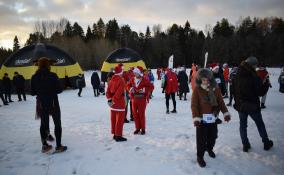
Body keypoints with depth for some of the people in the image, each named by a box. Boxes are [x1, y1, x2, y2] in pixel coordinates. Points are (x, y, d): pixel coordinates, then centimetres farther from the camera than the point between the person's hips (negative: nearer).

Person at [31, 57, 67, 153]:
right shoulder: (52, 75, -15)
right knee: (57, 123, 7)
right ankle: (58, 146, 9)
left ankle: (44, 145, 23)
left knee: (43, 124, 16)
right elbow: (59, 90, -13)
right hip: (53, 103, -4)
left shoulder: (34, 77, -3)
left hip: (41, 104, 4)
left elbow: (32, 92, 1)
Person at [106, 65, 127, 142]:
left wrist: (109, 99, 0)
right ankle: (118, 136, 5)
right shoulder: (121, 81, -15)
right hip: (120, 102, -7)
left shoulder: (111, 80, 7)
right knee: (120, 119, 1)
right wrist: (114, 100, -18)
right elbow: (119, 92, -23)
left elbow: (108, 91, 5)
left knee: (113, 119, 14)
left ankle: (115, 134, 26)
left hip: (113, 103, 7)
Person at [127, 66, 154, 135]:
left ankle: (143, 129, 16)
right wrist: (130, 89, -2)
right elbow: (128, 85, 19)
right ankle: (137, 128, 24)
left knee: (141, 114, 0)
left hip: (142, 100, -5)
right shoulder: (132, 79, 3)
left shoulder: (144, 80, -10)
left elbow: (151, 87, -8)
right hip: (134, 99, 5)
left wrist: (145, 90, -19)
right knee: (135, 114, 9)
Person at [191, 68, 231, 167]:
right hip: (202, 119, -4)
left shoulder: (216, 89, 0)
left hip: (213, 118, 5)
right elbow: (194, 105, -14)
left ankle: (209, 148, 49)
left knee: (213, 136, 21)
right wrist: (196, 117, -21)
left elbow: (220, 102, 6)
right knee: (201, 139, 1)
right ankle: (200, 157, 19)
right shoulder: (197, 90, -12)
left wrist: (225, 113, 1)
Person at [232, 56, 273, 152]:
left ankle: (245, 144, 19)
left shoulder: (236, 78, -3)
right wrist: (265, 84, 2)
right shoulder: (254, 77, -20)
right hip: (253, 106, -3)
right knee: (260, 124, 17)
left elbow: (234, 91, 5)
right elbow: (260, 92, -14)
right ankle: (266, 143, 31)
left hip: (240, 105, 3)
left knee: (242, 125, 14)